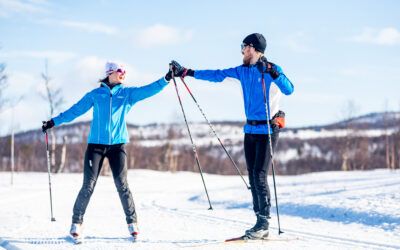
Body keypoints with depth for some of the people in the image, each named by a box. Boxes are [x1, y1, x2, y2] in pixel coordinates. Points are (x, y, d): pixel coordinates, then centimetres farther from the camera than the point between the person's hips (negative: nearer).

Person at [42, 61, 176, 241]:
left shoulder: (128, 93, 10)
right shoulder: (95, 94, 7)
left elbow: (149, 90, -1)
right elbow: (76, 110, 11)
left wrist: (166, 79, -14)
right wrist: (54, 122, 10)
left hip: (117, 145, 1)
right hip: (96, 144, -1)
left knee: (122, 185, -6)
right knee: (88, 186, -4)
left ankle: (132, 222, 6)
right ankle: (76, 223, 9)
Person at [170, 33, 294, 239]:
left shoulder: (272, 69, -9)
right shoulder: (242, 71, 10)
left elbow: (288, 89, -23)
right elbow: (216, 75, 15)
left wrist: (272, 73, -34)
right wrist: (186, 72, 17)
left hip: (268, 130, -7)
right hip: (250, 129, 7)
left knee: (260, 176, -10)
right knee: (252, 177, 5)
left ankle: (264, 222, -3)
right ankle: (260, 221, 9)